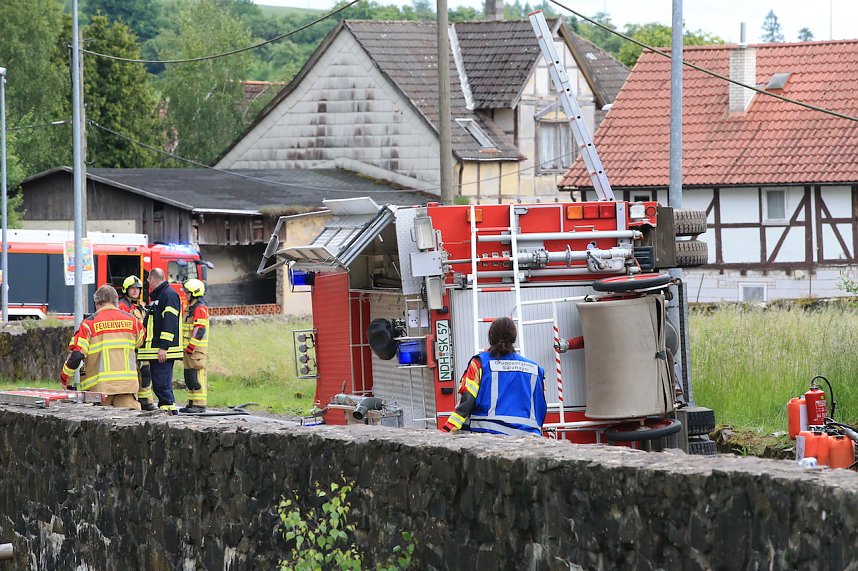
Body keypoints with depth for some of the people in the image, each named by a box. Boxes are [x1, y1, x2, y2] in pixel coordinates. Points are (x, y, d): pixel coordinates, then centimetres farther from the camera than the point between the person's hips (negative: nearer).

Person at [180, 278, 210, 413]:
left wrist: (191, 346, -22)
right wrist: (185, 348, 24)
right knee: (189, 378, 11)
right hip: (189, 349, 10)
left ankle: (200, 405, -11)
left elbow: (199, 330, -20)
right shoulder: (191, 308, 20)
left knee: (197, 377, -11)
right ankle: (192, 403, 15)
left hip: (197, 349, -10)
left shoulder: (200, 308, -12)